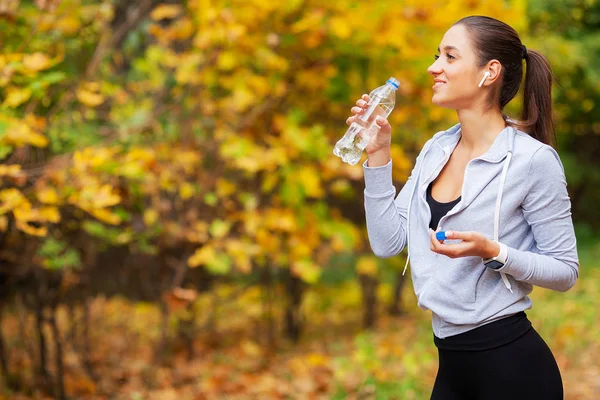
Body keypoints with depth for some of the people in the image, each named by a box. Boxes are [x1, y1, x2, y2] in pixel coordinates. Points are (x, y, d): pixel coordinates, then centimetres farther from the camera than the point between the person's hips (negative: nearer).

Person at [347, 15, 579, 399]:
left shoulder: (533, 159, -14)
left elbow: (565, 271, -10)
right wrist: (378, 154, -1)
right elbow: (387, 242, 3)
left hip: (512, 365, -7)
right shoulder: (435, 150, 6)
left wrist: (491, 251, -24)